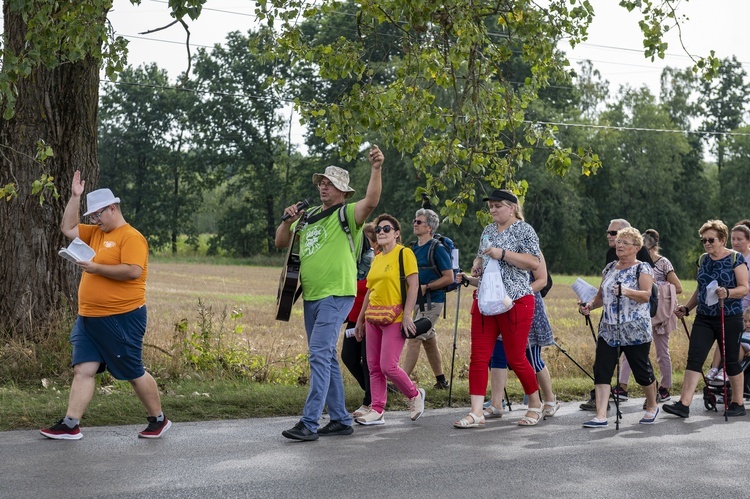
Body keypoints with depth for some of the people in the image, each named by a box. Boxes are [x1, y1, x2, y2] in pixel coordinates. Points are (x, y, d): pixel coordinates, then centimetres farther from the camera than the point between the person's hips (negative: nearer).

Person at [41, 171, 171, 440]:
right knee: (83, 370, 1)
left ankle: (158, 420, 17)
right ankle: (70, 425, 1)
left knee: (134, 373, 2)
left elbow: (133, 270, -24)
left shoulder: (131, 237, -12)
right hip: (89, 318, 8)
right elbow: (67, 228, 21)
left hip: (121, 319, -8)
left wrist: (96, 268, -20)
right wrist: (75, 197, 12)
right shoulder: (96, 233, 16)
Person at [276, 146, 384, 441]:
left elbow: (371, 201, -24)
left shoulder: (347, 214, -4)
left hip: (336, 296, -8)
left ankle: (309, 423, -17)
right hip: (311, 297, 8)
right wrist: (287, 221, 2)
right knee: (325, 358, 12)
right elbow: (281, 243, 21)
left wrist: (376, 169, -38)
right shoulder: (308, 216, 17)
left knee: (320, 355, -16)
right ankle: (341, 420, 20)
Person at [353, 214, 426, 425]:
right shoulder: (377, 259, 16)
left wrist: (407, 315, -19)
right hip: (373, 318, 7)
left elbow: (413, 285, -11)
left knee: (388, 366, -11)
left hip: (395, 318, -7)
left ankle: (415, 395, 13)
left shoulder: (404, 253, -5)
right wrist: (360, 319, 21)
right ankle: (377, 411, 11)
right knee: (374, 367, 5)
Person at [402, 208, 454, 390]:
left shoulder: (437, 249, -10)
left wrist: (426, 287, -18)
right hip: (418, 301, 8)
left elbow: (449, 278, -14)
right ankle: (441, 380, 23)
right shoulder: (414, 247, 12)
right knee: (429, 340, 13)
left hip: (432, 301, -8)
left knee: (414, 339, -12)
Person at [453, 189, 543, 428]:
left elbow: (534, 262, -17)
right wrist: (477, 265, 6)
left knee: (516, 358, 1)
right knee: (479, 357, -2)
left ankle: (535, 404, 22)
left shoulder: (524, 230, -5)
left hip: (515, 301, -6)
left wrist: (502, 254, -22)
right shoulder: (488, 231, 16)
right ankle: (476, 413, -1)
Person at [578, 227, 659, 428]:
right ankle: (601, 416, -9)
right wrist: (589, 306, -1)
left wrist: (627, 291, -34)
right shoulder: (609, 268, 14)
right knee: (601, 370, -7)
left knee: (641, 370, 6)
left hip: (635, 330, -5)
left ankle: (652, 406, 31)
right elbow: (601, 295, 19)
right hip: (608, 329, 5)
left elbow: (646, 295, -18)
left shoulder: (642, 268, -4)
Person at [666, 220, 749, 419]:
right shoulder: (703, 260, 12)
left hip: (729, 318, -5)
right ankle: (684, 404, -12)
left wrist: (727, 293, -28)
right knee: (694, 358, -7)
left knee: (731, 361, 5)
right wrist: (687, 308, 10)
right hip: (704, 317, 5)